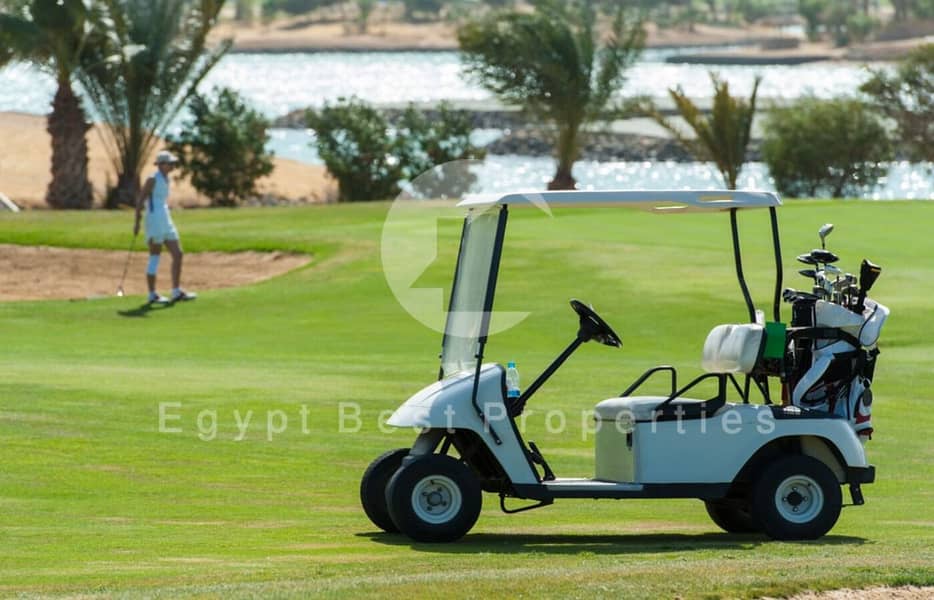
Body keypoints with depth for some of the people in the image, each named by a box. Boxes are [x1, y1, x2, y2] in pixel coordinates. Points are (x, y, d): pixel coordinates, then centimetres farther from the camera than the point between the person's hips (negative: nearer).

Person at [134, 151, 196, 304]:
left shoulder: (165, 179, 13)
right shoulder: (152, 179, -11)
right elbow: (140, 200, -12)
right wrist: (137, 222, -15)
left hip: (166, 222, 9)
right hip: (155, 221, -9)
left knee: (177, 254, 4)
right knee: (154, 258, -2)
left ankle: (176, 291, 7)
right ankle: (152, 294, 5)